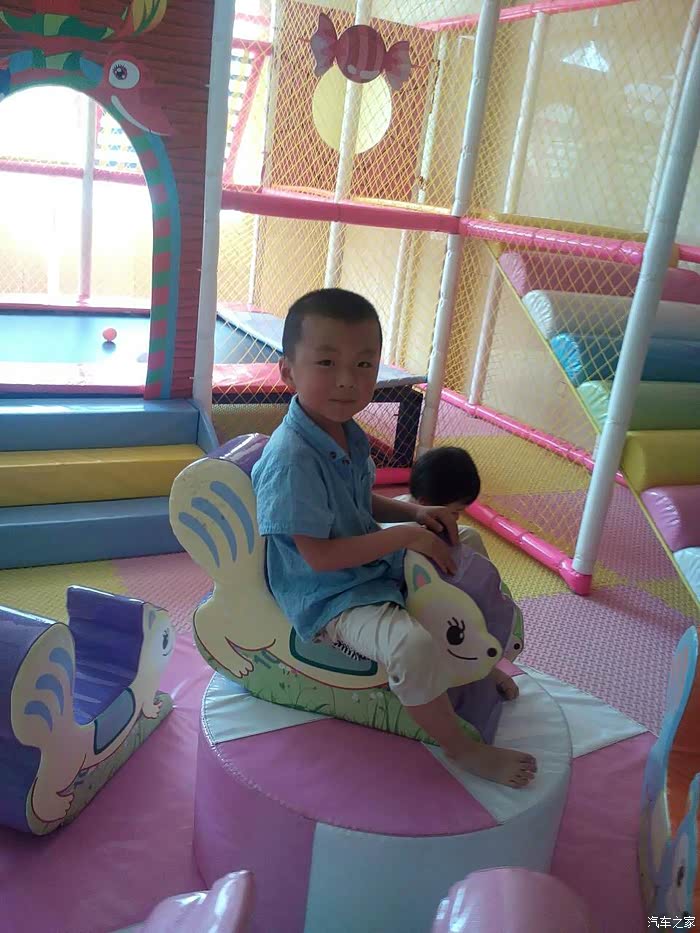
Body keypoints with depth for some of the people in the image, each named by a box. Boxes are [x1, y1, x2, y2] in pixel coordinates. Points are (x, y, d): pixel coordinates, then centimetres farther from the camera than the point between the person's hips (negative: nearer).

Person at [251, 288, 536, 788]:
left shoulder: (348, 434, 1)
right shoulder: (292, 459, -29)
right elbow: (320, 556, -29)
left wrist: (414, 512, -2)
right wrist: (405, 536, -25)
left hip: (371, 561, 10)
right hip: (330, 598, -10)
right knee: (415, 646, -34)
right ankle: (462, 747, -6)